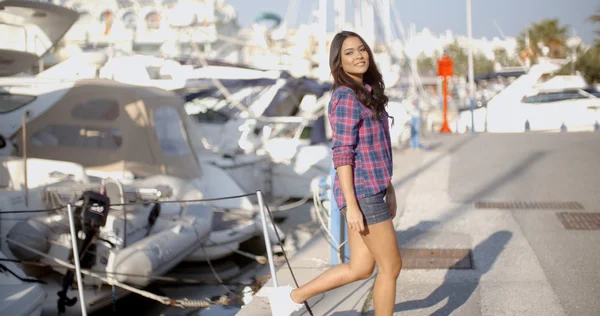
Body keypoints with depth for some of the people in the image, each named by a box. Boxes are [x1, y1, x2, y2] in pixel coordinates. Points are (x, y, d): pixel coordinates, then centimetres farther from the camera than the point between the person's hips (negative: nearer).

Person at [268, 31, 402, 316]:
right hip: (361, 194, -9)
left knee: (360, 269, 14)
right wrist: (351, 205, -20)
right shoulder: (346, 97, -14)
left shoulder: (367, 92, 14)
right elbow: (342, 154, -18)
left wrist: (388, 186, 20)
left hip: (370, 190, 9)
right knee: (391, 266, 3)